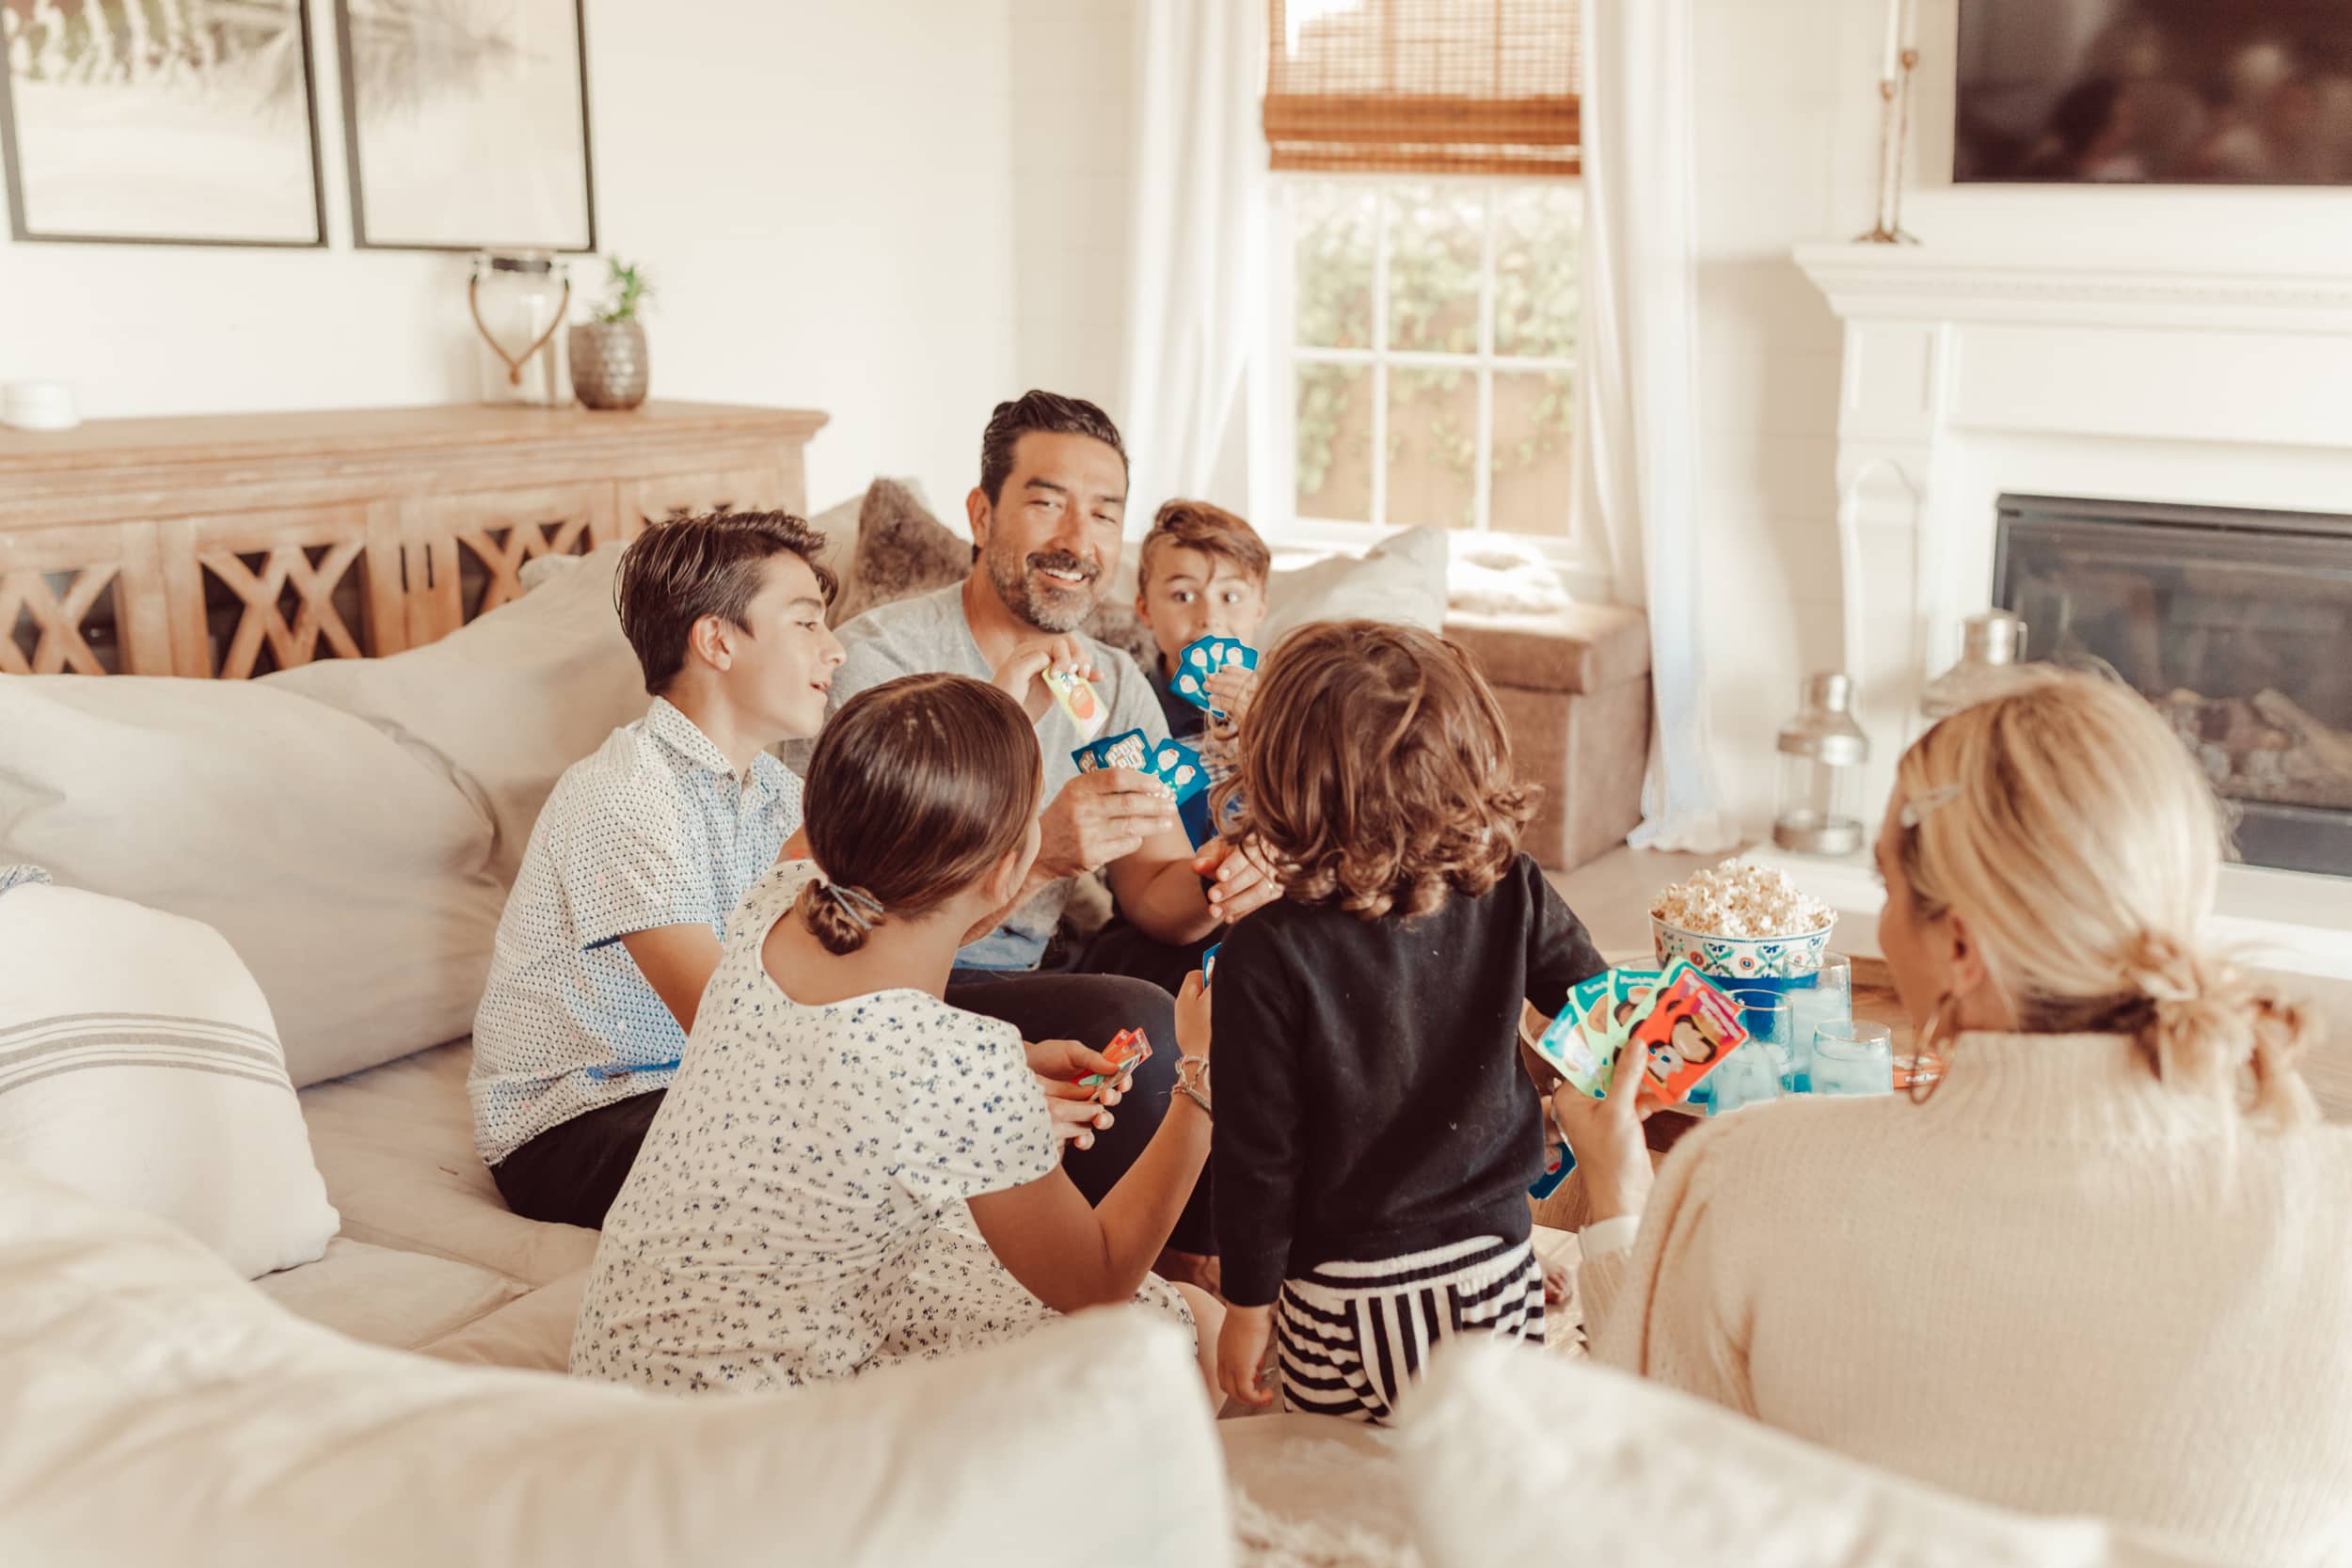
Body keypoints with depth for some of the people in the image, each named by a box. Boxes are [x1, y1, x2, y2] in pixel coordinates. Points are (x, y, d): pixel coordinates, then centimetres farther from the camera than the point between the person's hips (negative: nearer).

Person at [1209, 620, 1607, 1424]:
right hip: (1497, 1269, 4)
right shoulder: (1514, 899, -8)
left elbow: (1260, 1154, -11)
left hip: (1344, 1302, -3)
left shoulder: (1267, 956, -17)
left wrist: (1248, 1305, 1)